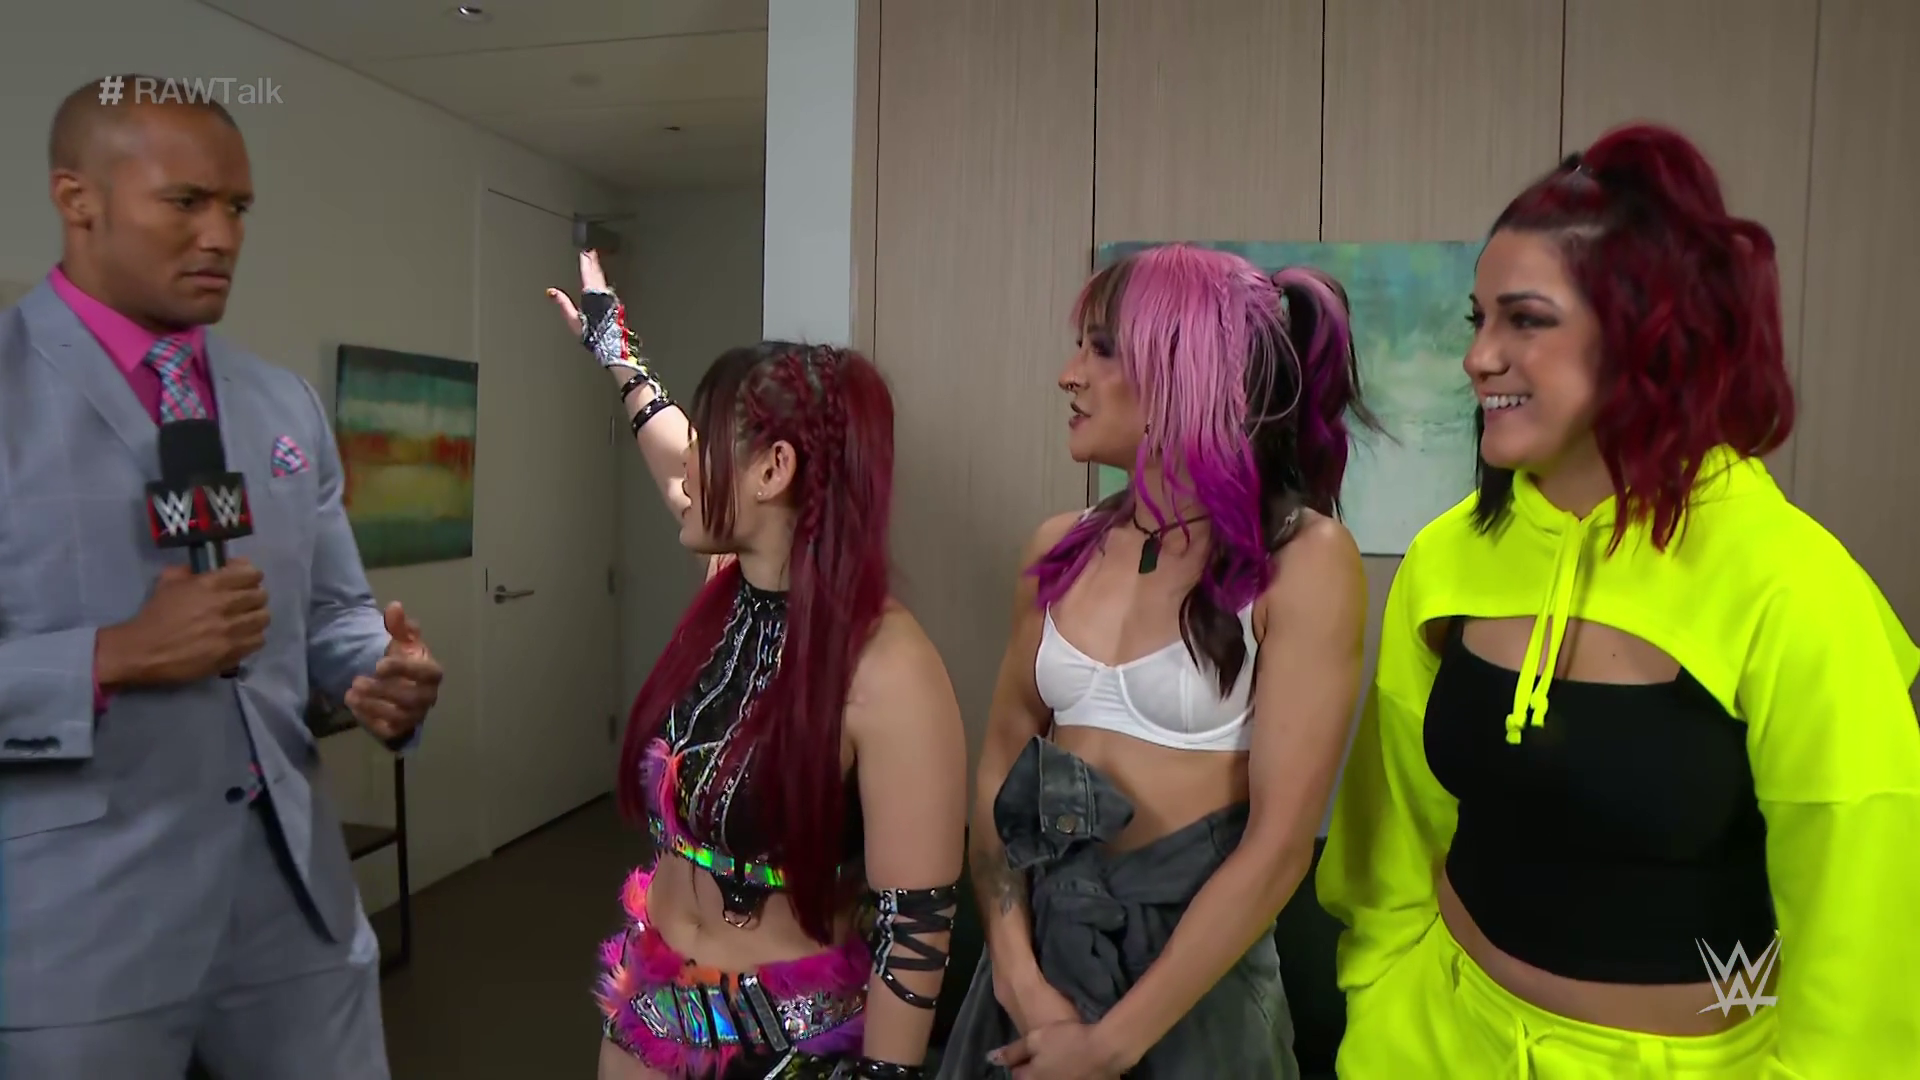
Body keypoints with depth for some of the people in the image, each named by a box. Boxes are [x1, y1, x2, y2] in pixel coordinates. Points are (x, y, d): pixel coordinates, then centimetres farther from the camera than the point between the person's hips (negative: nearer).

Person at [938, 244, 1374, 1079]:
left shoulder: (1301, 558, -13)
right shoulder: (1062, 550, 0)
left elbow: (1279, 844, -16)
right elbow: (1001, 767, 3)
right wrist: (1016, 971, -9)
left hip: (1193, 962, -4)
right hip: (1044, 936, 4)